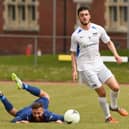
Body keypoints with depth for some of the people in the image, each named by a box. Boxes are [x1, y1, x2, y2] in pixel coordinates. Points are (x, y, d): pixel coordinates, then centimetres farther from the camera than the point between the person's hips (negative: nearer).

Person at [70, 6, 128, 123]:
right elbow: (73, 53, 1)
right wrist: (74, 70, -6)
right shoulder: (76, 35, -8)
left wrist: (116, 55, -5)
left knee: (115, 87, -5)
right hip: (85, 68, -4)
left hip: (98, 64, 4)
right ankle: (108, 117, 11)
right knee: (102, 92, -7)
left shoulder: (98, 29, -1)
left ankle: (114, 106, 24)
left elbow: (108, 42, 10)